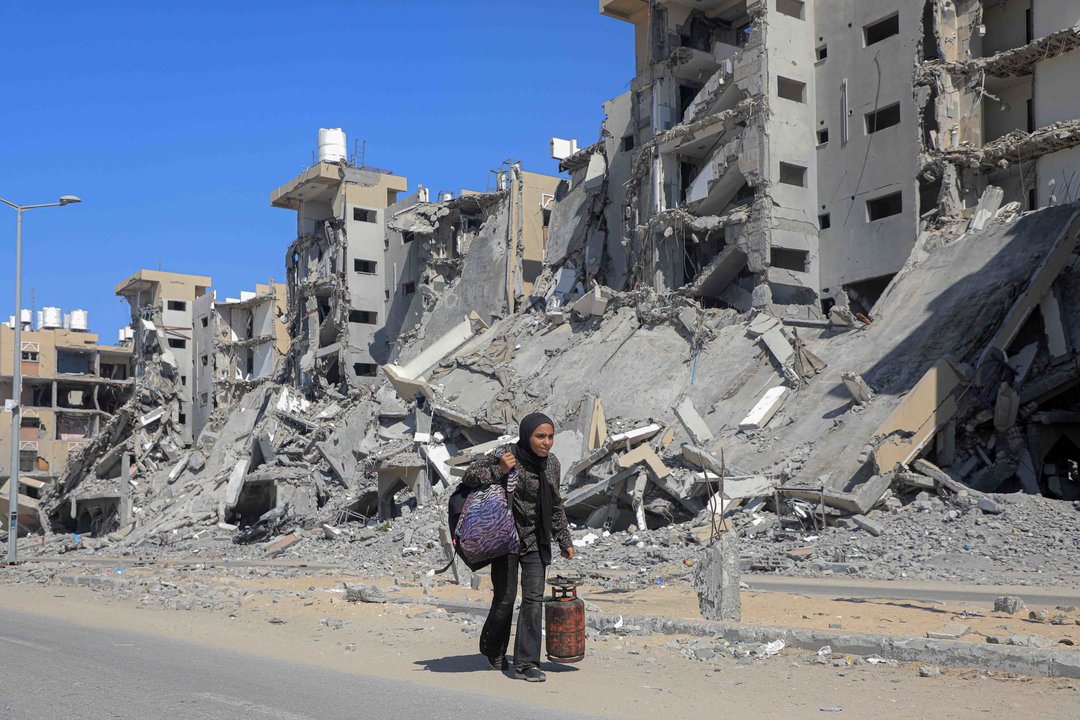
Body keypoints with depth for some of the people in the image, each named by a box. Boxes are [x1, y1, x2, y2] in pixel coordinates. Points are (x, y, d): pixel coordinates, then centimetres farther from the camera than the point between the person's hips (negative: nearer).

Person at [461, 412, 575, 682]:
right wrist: (499, 471, -23)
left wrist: (565, 540, 17)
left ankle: (526, 663, 0)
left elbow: (556, 506, 15)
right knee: (505, 598, 2)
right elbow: (469, 476, -8)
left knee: (534, 598, -4)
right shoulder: (505, 456, -13)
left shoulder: (552, 464, 3)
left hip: (536, 540, 4)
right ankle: (492, 650, 30)